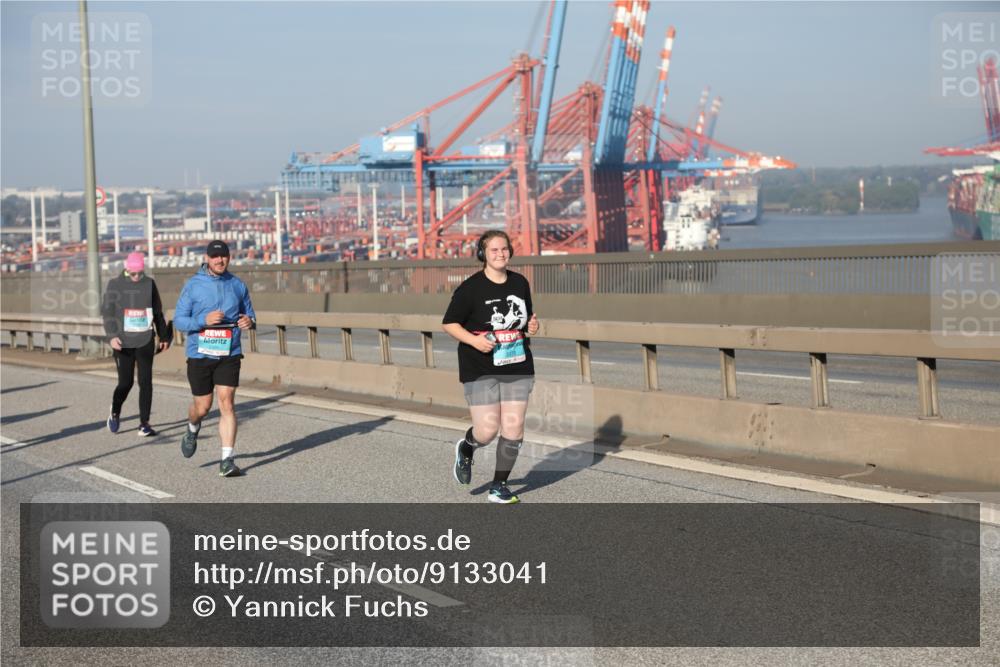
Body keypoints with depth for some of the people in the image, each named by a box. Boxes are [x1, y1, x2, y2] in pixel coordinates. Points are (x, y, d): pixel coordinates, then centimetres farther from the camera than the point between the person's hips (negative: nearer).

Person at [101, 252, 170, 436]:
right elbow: (107, 312, -1)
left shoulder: (149, 284, 6)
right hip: (123, 341, -2)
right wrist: (112, 336, -14)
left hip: (145, 341, 2)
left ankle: (144, 423, 2)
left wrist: (163, 336, 17)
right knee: (126, 382, 1)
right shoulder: (115, 284, 0)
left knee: (145, 381, -3)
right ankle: (115, 413, 29)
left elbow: (158, 312, 14)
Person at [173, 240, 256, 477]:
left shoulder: (237, 285, 6)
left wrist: (249, 321, -8)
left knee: (226, 403, -10)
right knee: (203, 407, 7)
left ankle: (227, 460, -8)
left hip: (229, 354, 1)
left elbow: (249, 314, 16)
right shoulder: (193, 285, -3)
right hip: (200, 354, -1)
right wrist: (204, 320, -22)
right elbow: (179, 320, -4)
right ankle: (192, 430, 43)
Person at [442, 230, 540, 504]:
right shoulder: (470, 288, -8)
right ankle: (465, 448, 29)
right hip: (481, 370, -5)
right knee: (488, 430, -9)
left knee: (513, 428, 0)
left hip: (518, 368, 5)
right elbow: (449, 323, -4)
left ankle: (499, 486, 17)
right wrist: (474, 339, -18)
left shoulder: (521, 283, 8)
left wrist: (532, 325, 1)